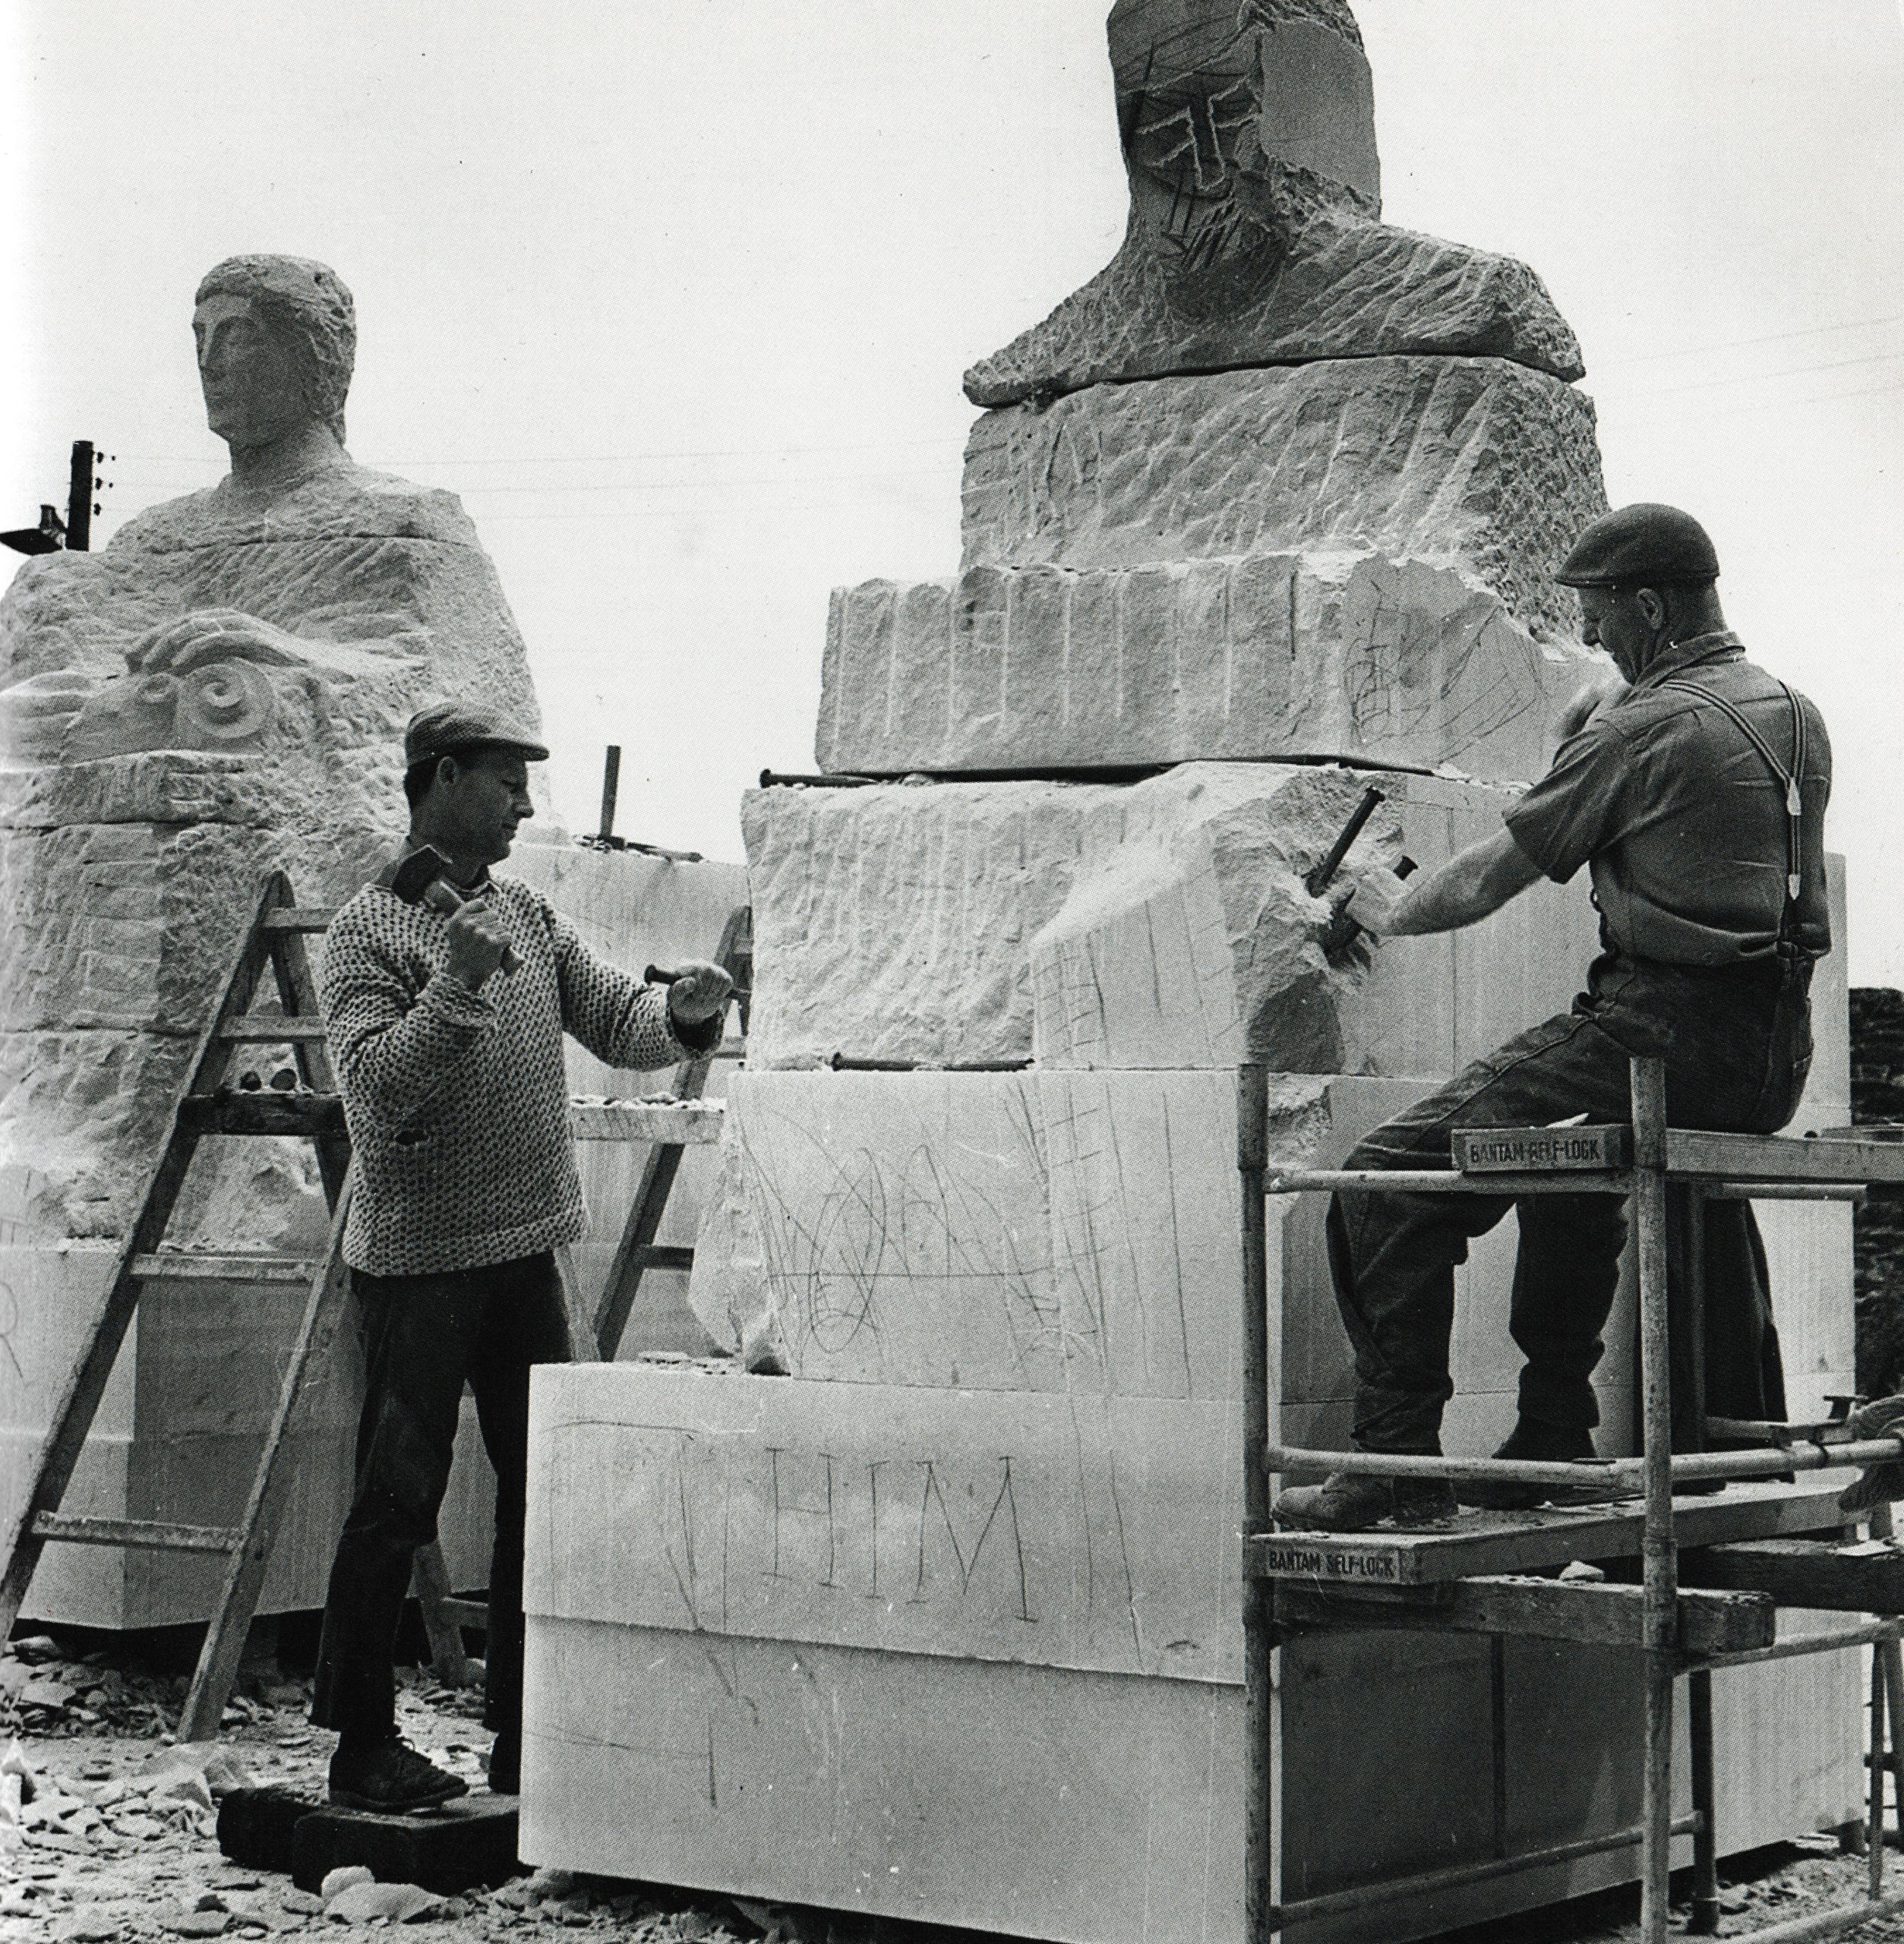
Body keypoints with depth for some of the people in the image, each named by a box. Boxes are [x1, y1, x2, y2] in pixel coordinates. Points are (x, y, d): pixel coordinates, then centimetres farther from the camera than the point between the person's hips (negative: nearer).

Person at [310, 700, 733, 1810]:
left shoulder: (529, 915, 13)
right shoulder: (372, 930, -8)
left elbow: (617, 1024, 9)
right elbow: (378, 1088, -19)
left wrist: (685, 1017, -11)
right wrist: (456, 989, -31)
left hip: (526, 1253, 7)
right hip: (419, 1259, -7)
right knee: (399, 1501, -3)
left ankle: (528, 1740, 20)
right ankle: (362, 1747, 7)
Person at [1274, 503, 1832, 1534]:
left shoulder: (1641, 728, -9)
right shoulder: (1796, 717, 15)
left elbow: (1487, 880, -3)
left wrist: (1390, 908, 16)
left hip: (1662, 1036, -9)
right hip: (1778, 1063, 9)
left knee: (1390, 1180, -9)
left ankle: (1399, 1463, -12)